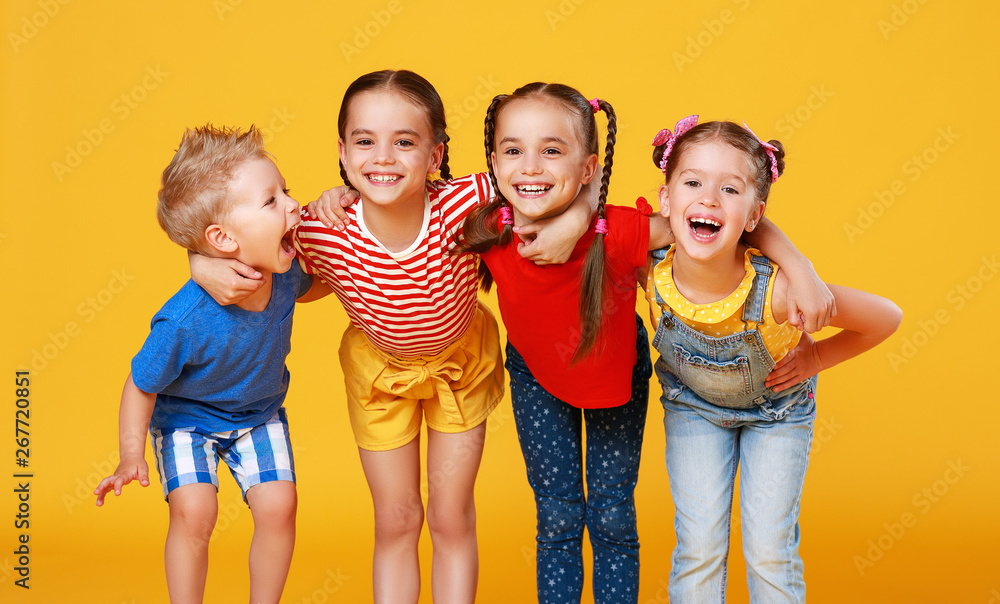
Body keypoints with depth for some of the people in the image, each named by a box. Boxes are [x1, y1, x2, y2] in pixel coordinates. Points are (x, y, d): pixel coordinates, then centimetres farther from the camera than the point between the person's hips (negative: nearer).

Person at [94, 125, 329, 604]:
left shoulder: (283, 275, -23)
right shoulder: (185, 321, -38)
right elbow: (141, 385, -22)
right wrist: (132, 456, -21)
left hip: (259, 413, 4)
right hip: (186, 419, -4)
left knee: (278, 506, -7)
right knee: (193, 511, -18)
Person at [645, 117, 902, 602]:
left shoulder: (775, 290, -39)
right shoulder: (650, 273, -31)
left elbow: (887, 318, -24)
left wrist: (815, 357, -16)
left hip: (777, 408, -1)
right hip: (692, 405, 2)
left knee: (770, 552, 1)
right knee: (699, 546, -1)